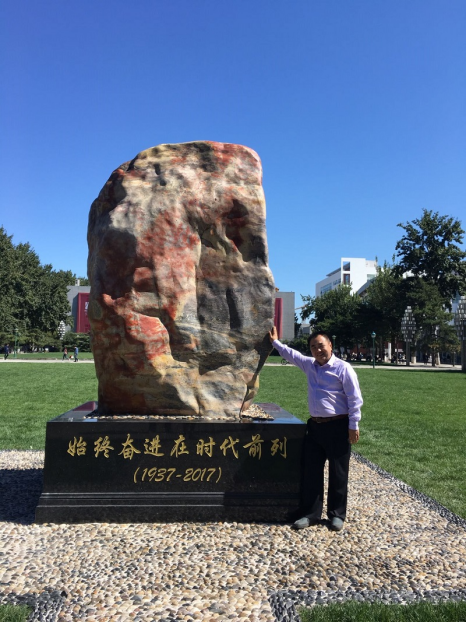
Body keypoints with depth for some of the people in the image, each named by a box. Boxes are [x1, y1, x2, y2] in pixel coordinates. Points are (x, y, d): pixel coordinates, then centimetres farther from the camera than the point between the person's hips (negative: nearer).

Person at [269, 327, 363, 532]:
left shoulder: (343, 368, -10)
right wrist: (275, 342, 34)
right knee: (311, 472, 9)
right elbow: (291, 354, 28)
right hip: (315, 426, 6)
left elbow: (355, 399, -11)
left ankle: (337, 515, 21)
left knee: (338, 474, 6)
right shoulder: (309, 365, 9)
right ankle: (310, 514, 20)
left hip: (338, 427, -6)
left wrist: (353, 426, -11)